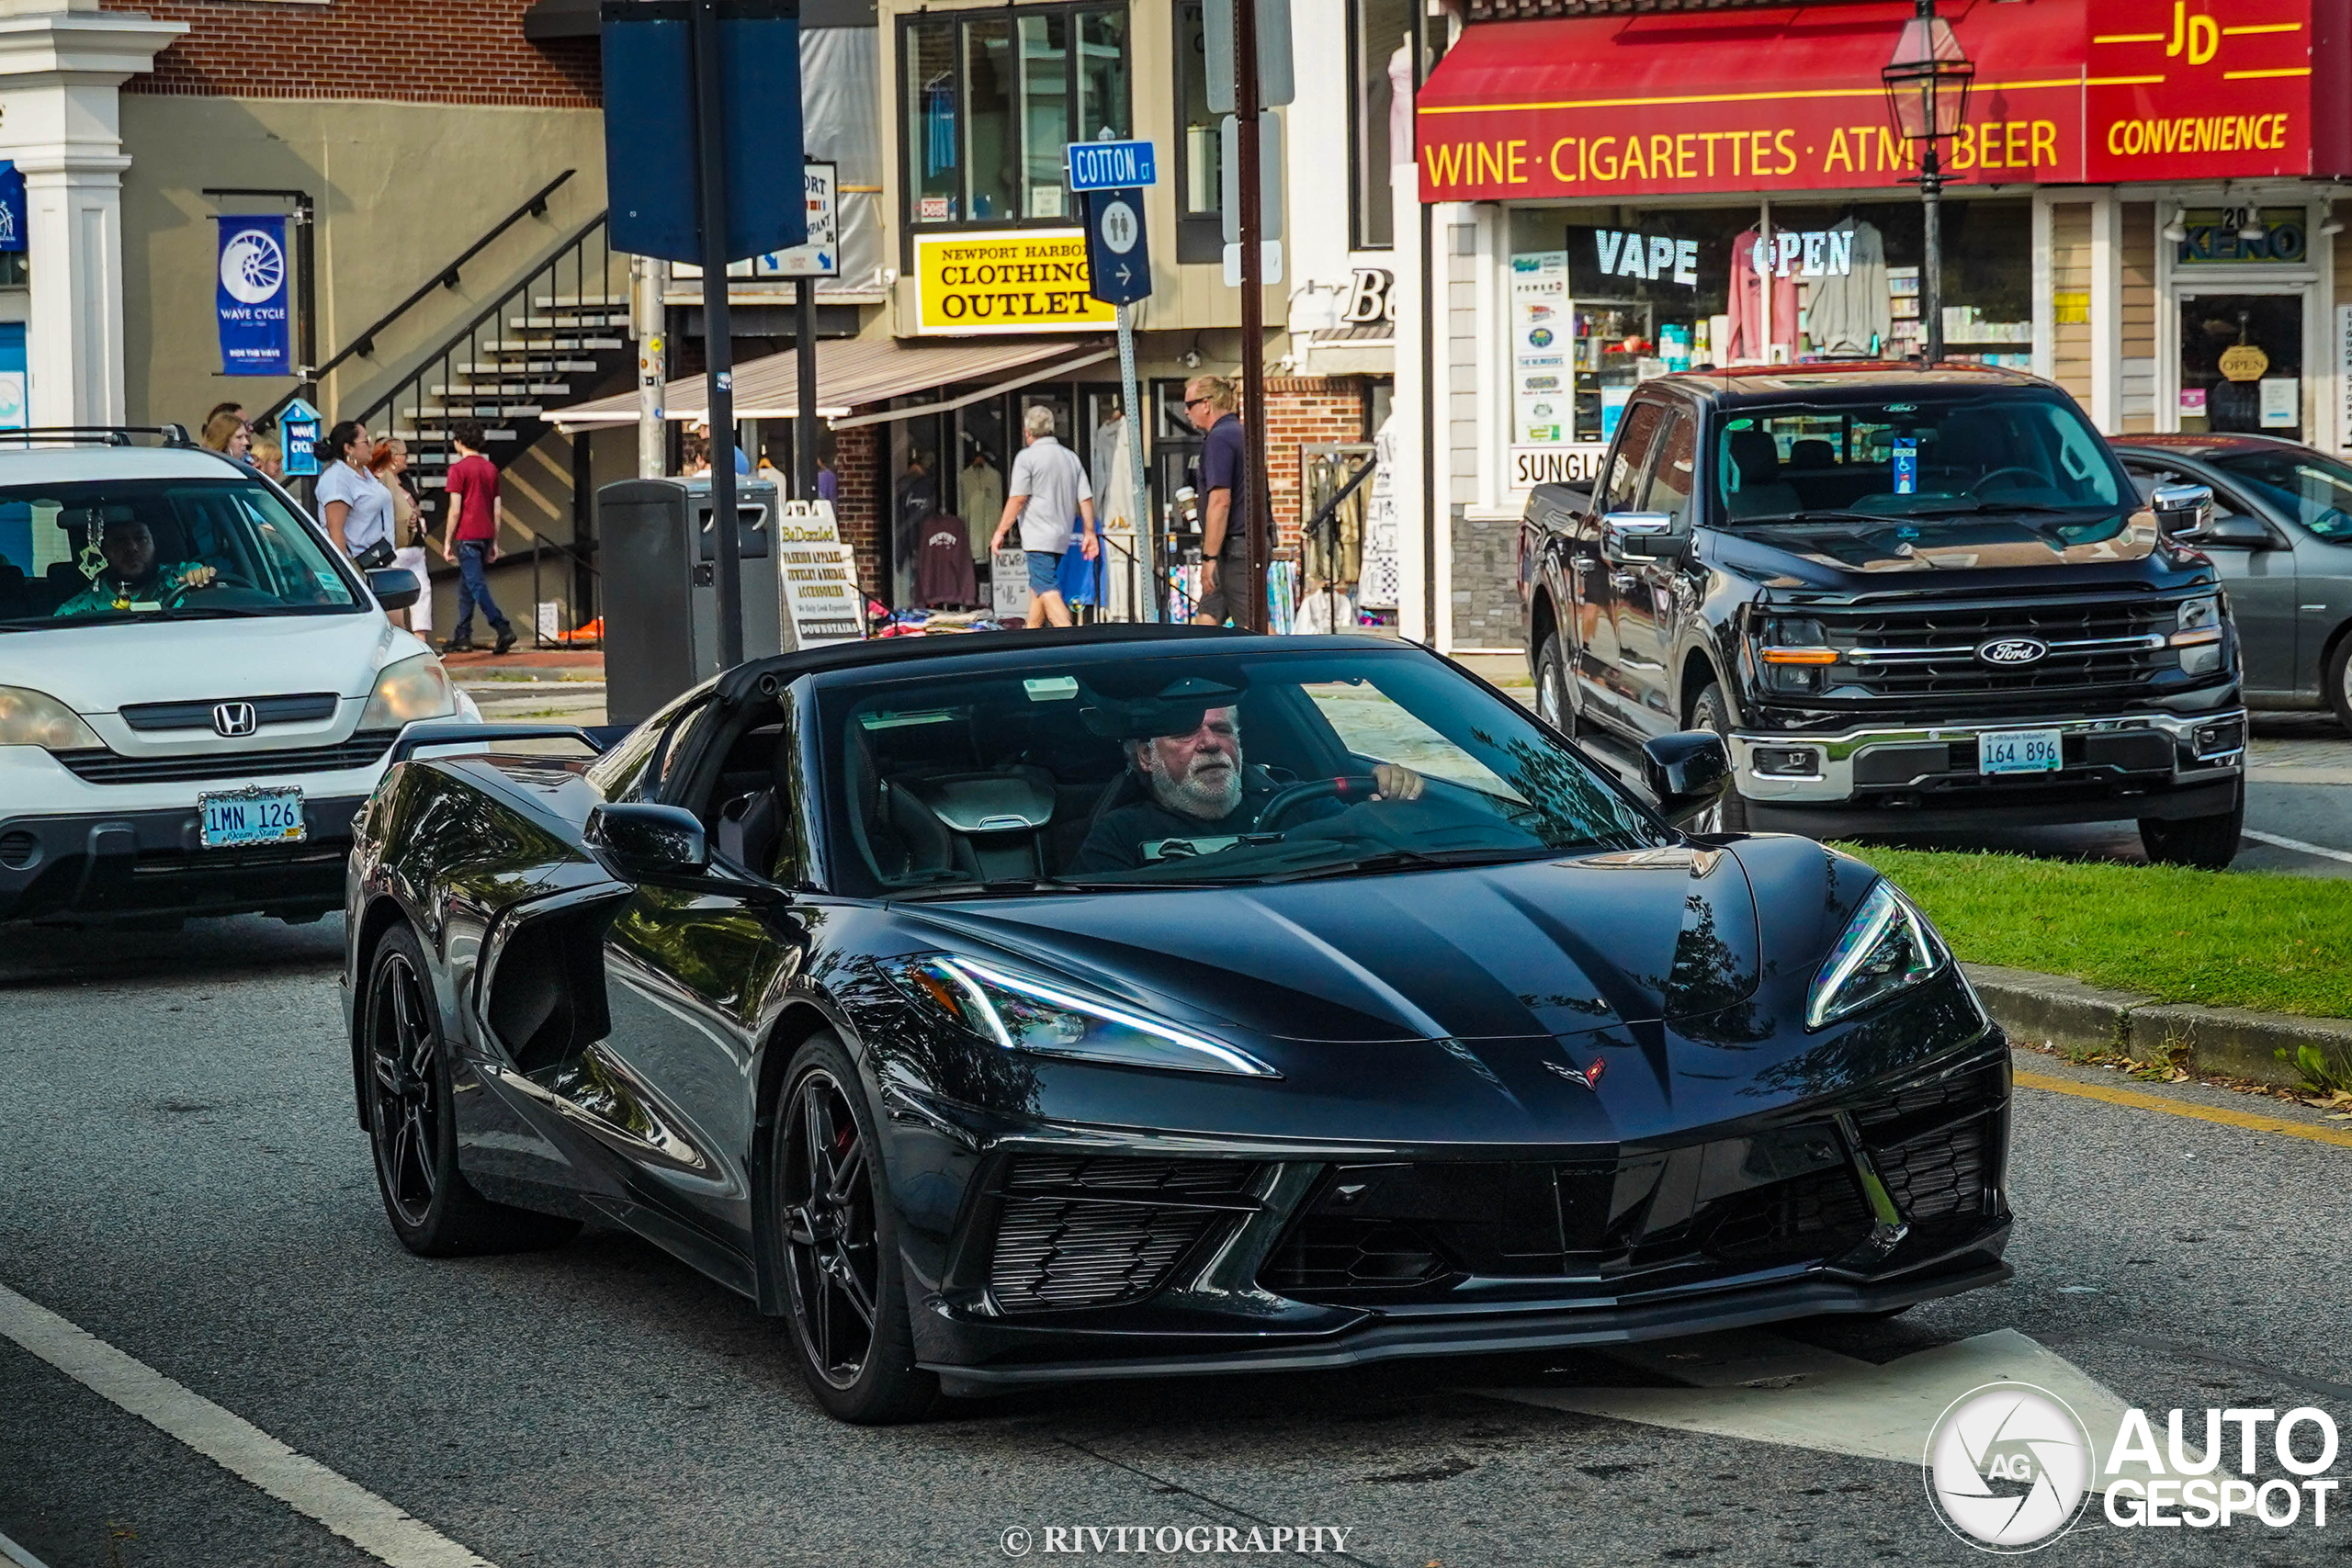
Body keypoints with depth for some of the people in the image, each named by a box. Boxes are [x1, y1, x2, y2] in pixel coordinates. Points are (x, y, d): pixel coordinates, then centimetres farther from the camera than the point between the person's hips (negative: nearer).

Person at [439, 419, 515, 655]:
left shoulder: (458, 469, -9)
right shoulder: (491, 469, 11)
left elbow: (455, 510, -13)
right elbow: (498, 510, 12)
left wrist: (447, 541, -6)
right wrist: (495, 542, 17)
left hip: (467, 536, -7)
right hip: (486, 536, 7)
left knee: (476, 586, -9)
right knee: (466, 587, 15)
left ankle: (503, 629, -21)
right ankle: (462, 637, 16)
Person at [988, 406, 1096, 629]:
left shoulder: (1027, 457, -9)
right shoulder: (1071, 457, 11)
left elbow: (1018, 499, -13)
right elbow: (1085, 499, 9)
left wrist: (1000, 531, -8)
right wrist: (1089, 533, 14)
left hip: (1038, 537, -8)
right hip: (1062, 537, 8)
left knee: (1047, 590, -13)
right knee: (1037, 587, 20)